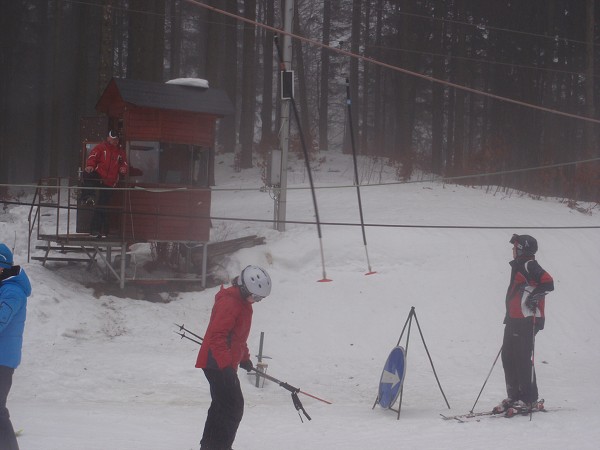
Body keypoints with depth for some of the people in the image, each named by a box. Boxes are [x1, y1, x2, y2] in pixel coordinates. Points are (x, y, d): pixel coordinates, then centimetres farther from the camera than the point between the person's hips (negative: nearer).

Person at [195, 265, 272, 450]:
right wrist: (226, 365, -29)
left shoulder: (243, 302, 13)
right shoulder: (229, 303, -20)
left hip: (225, 363, 11)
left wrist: (244, 357, 32)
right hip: (218, 363, -11)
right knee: (234, 407, -13)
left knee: (222, 405, 19)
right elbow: (217, 336, -25)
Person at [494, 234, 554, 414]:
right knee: (508, 357, 8)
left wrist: (534, 296, -27)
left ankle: (529, 399, -3)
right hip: (514, 320, 10)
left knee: (523, 359, -9)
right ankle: (514, 397, 13)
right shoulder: (518, 266, 19)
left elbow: (548, 283, -21)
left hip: (527, 321, -10)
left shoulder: (530, 266, -10)